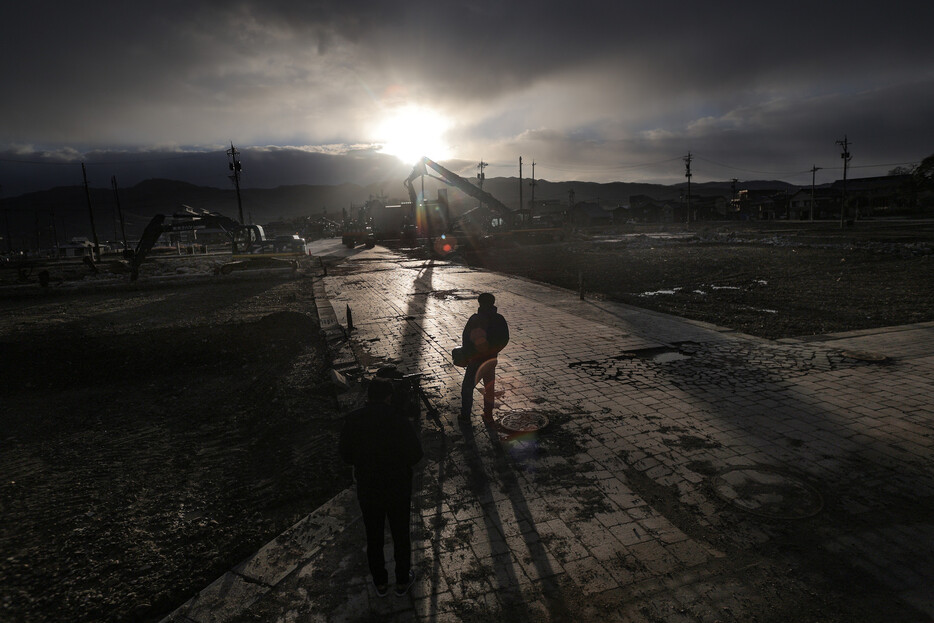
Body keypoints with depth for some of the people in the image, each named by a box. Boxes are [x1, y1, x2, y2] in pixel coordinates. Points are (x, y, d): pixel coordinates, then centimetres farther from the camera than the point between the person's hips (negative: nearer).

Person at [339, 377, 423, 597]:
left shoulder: (352, 420, -13)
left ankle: (380, 583, 40)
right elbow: (416, 455, -14)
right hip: (398, 490, -2)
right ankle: (402, 581, 37)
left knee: (373, 538, 22)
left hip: (367, 490, 2)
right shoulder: (399, 421, -22)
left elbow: (346, 456, -3)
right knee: (401, 536, 19)